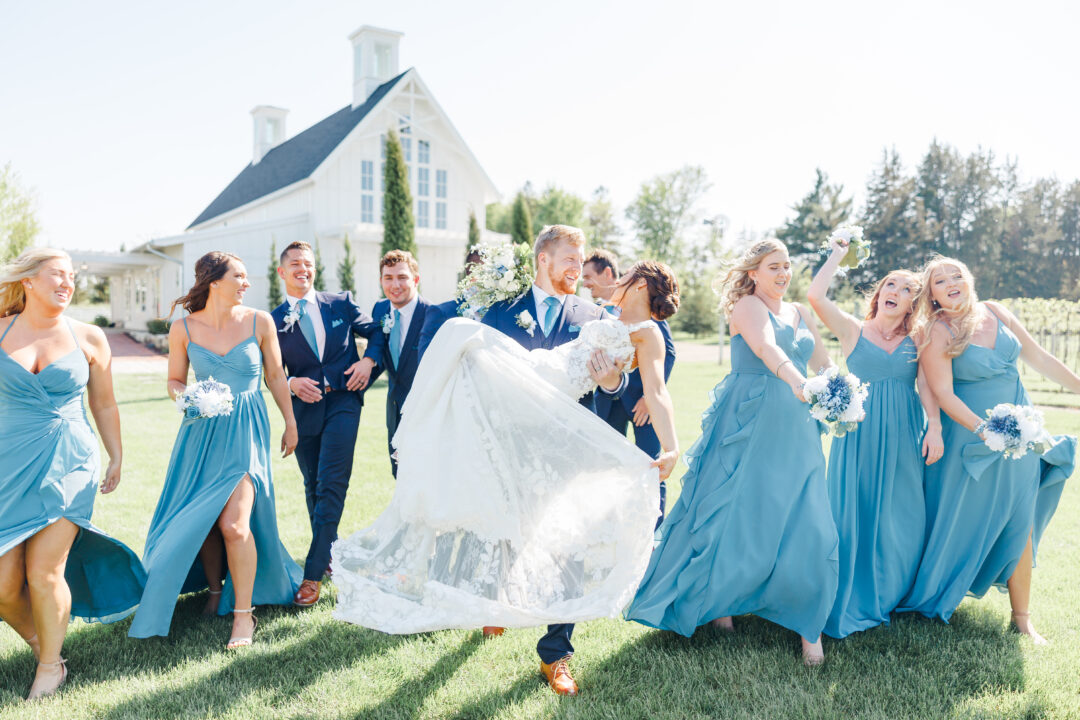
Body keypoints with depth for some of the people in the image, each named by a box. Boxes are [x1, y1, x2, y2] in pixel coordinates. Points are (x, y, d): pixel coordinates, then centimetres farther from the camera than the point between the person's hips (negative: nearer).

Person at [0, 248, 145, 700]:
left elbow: (103, 404, 12)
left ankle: (51, 665, 19)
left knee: (43, 572, -3)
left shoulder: (88, 338, 3)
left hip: (67, 464, -1)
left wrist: (117, 457, 16)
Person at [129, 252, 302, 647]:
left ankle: (243, 612, 4)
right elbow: (174, 381, 11)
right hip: (202, 431, 3)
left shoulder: (260, 321, -3)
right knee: (198, 520, 8)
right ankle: (215, 590, 35)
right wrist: (184, 397, -12)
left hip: (245, 431, -2)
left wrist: (290, 424, 11)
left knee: (233, 523, -13)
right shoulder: (183, 329, -1)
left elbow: (276, 378, 6)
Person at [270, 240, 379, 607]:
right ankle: (331, 554, 35)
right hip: (305, 408, 2)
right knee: (313, 488, 14)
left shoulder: (340, 303, 6)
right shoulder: (274, 320, 5)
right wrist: (292, 383, -16)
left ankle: (313, 573, -7)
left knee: (331, 485, -11)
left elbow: (376, 333, 12)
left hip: (343, 402, -2)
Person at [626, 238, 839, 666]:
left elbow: (825, 364, 16)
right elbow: (765, 346, -23)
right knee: (735, 514, 2)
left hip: (793, 429, 6)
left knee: (806, 529, 0)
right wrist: (796, 381, -41)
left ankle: (807, 626, 13)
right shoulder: (747, 305, -4)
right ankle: (716, 597, 26)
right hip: (747, 423, -6)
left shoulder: (799, 314, 17)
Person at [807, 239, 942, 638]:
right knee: (854, 512, -2)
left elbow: (927, 387, 2)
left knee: (898, 515, 6)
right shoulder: (853, 330, 3)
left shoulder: (917, 340, 10)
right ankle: (850, 601, 12)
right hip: (859, 431, -2)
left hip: (903, 435, 2)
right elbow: (815, 295, -11)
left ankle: (889, 595, 24)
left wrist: (934, 428, -11)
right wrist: (838, 254, -2)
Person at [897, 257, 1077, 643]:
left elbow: (1039, 357, 10)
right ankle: (931, 600, 26)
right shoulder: (935, 332, -13)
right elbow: (943, 393, -18)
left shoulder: (994, 312, 3)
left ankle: (1021, 616, 21)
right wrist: (987, 431, -27)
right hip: (971, 435, -5)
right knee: (960, 522, 5)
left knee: (1020, 525, 8)